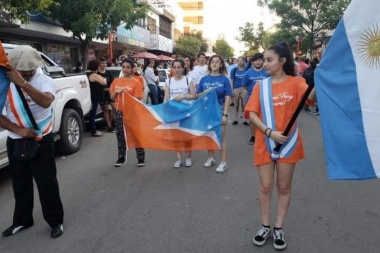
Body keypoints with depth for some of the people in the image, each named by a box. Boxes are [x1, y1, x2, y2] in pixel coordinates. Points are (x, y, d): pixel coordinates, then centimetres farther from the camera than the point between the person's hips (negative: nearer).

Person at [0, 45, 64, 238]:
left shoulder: (44, 80, -11)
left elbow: (46, 101, -32)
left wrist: (23, 83, -41)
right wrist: (18, 129, -17)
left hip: (42, 141, -4)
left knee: (47, 183, 2)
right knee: (20, 184, 17)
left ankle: (55, 221, 19)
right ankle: (22, 220, 36)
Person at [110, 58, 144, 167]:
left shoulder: (136, 82, -6)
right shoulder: (116, 81, 6)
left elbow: (137, 99, -8)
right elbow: (112, 98, 10)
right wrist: (116, 92, -8)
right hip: (119, 112, 4)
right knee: (120, 136, 11)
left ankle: (141, 158, 12)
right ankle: (121, 158, 23)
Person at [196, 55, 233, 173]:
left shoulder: (224, 79, -3)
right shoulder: (204, 79, 3)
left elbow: (227, 98, -6)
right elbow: (199, 96, 6)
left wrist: (225, 114, -12)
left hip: (219, 110, -3)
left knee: (221, 137, 2)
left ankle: (224, 162, 10)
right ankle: (211, 158, 29)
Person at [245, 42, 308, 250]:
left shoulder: (296, 82, -3)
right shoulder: (261, 86, 2)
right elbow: (252, 114, -4)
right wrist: (269, 132, -17)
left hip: (288, 142, -1)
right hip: (265, 143, 1)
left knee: (284, 187, 10)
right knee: (265, 186, 8)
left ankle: (278, 228, 26)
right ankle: (265, 226, 26)